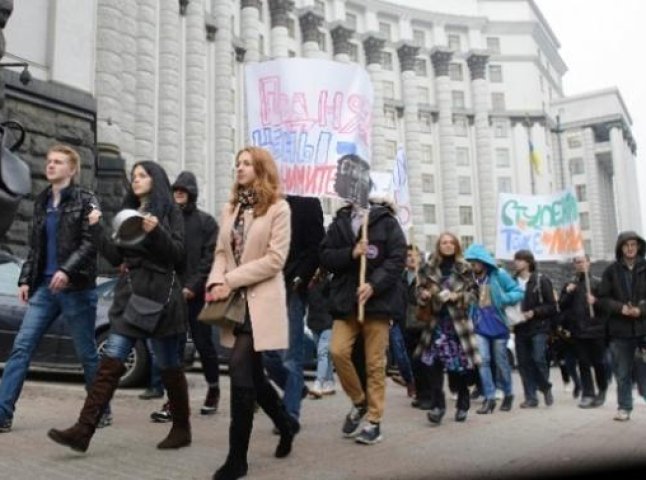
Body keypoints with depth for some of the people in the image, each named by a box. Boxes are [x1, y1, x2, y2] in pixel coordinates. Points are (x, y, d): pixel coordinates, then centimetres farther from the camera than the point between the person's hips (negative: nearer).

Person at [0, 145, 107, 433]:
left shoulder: (85, 200, -2)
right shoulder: (41, 202, 14)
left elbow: (90, 243, -11)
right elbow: (35, 246, 17)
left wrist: (67, 270, -23)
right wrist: (25, 279, 8)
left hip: (76, 288, -5)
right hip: (44, 286, 5)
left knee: (86, 353, 4)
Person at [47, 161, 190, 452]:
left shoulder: (169, 211, 0)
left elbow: (178, 255, -9)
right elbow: (116, 257, 12)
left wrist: (156, 232, -24)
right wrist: (96, 228, 2)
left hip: (159, 294, -5)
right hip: (129, 294, 5)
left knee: (168, 365, 3)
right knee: (111, 362, -2)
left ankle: (182, 428, 17)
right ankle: (83, 430, -4)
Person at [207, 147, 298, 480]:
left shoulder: (278, 208, -4)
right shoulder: (230, 209, 16)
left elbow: (275, 259, -12)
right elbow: (222, 252, 12)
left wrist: (230, 281, -16)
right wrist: (216, 282, -8)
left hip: (261, 300, -7)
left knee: (240, 370, -13)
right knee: (251, 373, 12)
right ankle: (286, 424, 36)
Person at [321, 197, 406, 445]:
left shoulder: (386, 221, 0)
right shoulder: (339, 222, 11)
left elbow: (397, 258, -7)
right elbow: (325, 257, 5)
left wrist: (373, 285, -18)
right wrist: (351, 254, -12)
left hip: (378, 301, -3)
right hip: (346, 301, 3)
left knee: (375, 362, 1)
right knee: (338, 351, -9)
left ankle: (374, 421, 12)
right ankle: (359, 402, 16)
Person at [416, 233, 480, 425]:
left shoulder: (464, 268, 1)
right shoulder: (429, 268, 4)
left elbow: (473, 292, 3)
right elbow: (420, 290, 9)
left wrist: (458, 296, -14)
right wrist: (424, 295, -13)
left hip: (458, 321, 0)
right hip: (437, 321, 0)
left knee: (461, 366, 7)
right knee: (435, 362, -11)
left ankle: (463, 405, 23)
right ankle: (438, 405, -7)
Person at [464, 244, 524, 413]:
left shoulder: (499, 275, -9)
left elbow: (519, 292, -6)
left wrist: (503, 299, -21)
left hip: (498, 326, -2)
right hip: (479, 326, 2)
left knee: (501, 362, 9)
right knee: (482, 360, -9)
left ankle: (508, 394, 30)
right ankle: (489, 398, -1)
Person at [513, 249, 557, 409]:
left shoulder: (541, 281, -4)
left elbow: (552, 306, -4)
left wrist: (534, 312, -16)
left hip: (538, 327, -4)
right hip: (520, 329, 4)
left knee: (538, 359, -13)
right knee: (524, 363, 3)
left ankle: (546, 388, 14)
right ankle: (531, 397, 12)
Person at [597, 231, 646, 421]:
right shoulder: (611, 270, 3)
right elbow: (603, 298, 2)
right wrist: (621, 308, -13)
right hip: (620, 329, 1)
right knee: (622, 373, 9)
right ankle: (624, 407, 21)